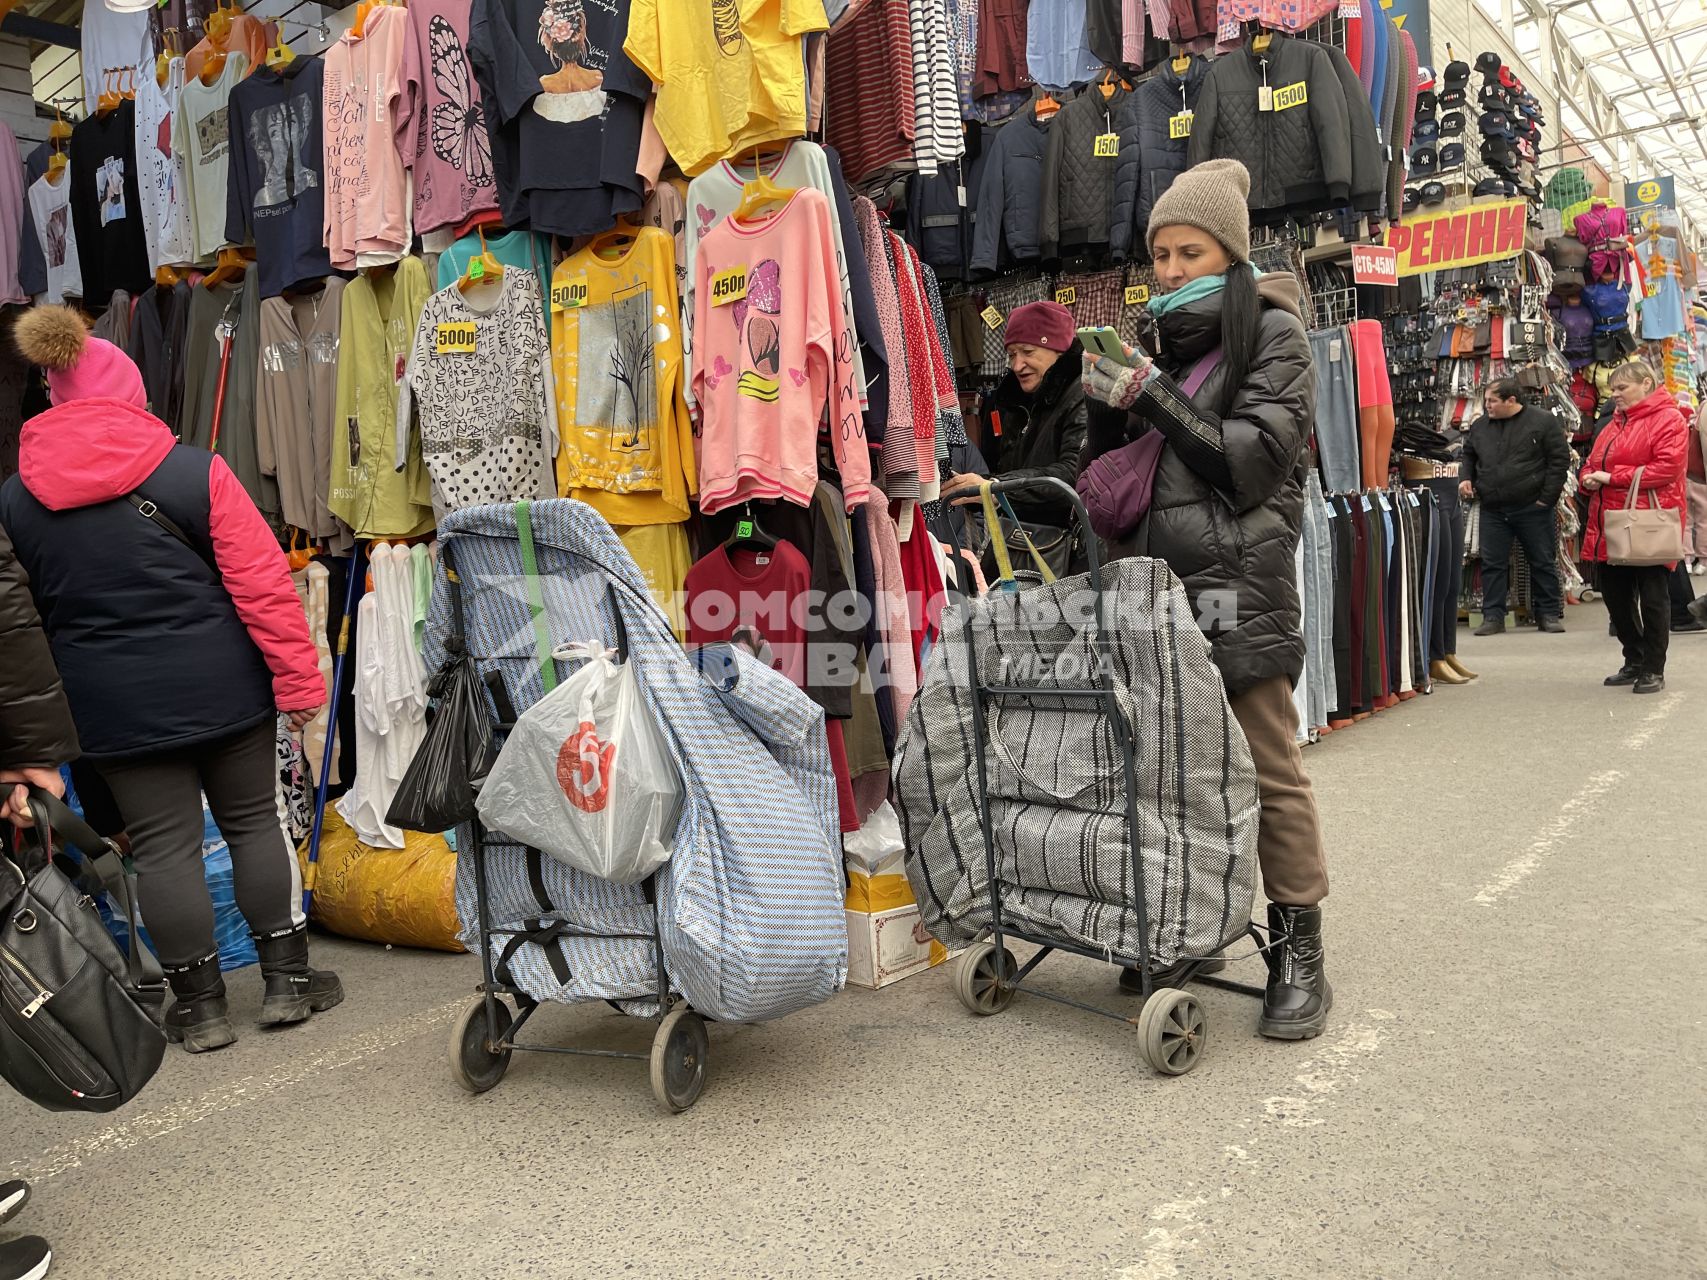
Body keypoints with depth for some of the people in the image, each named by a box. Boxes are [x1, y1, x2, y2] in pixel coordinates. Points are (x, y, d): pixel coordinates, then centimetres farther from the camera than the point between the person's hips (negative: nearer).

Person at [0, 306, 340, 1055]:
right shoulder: (195, 471, -8)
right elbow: (262, 584, -12)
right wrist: (297, 679, -7)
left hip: (112, 704, 2)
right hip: (220, 684, -1)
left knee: (162, 845, 9)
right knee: (254, 821, 12)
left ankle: (201, 1005, 17)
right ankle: (288, 979, 18)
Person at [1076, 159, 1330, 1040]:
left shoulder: (1271, 334, 4)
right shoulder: (1160, 340, 20)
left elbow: (1255, 461, -8)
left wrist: (1153, 396, -10)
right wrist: (1107, 407, 2)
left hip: (1238, 586, -5)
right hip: (1157, 578, 5)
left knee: (1268, 769, -4)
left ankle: (1298, 952, 6)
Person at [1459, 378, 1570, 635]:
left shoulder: (1543, 422, -5)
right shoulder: (1479, 426, 9)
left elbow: (1560, 459, -5)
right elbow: (1468, 456, 22)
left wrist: (1547, 497, -10)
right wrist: (1465, 478, 2)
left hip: (1533, 508, -3)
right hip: (1492, 510, 4)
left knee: (1543, 563, 6)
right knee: (1492, 564, 3)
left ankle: (1549, 614, 17)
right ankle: (1493, 616, 10)